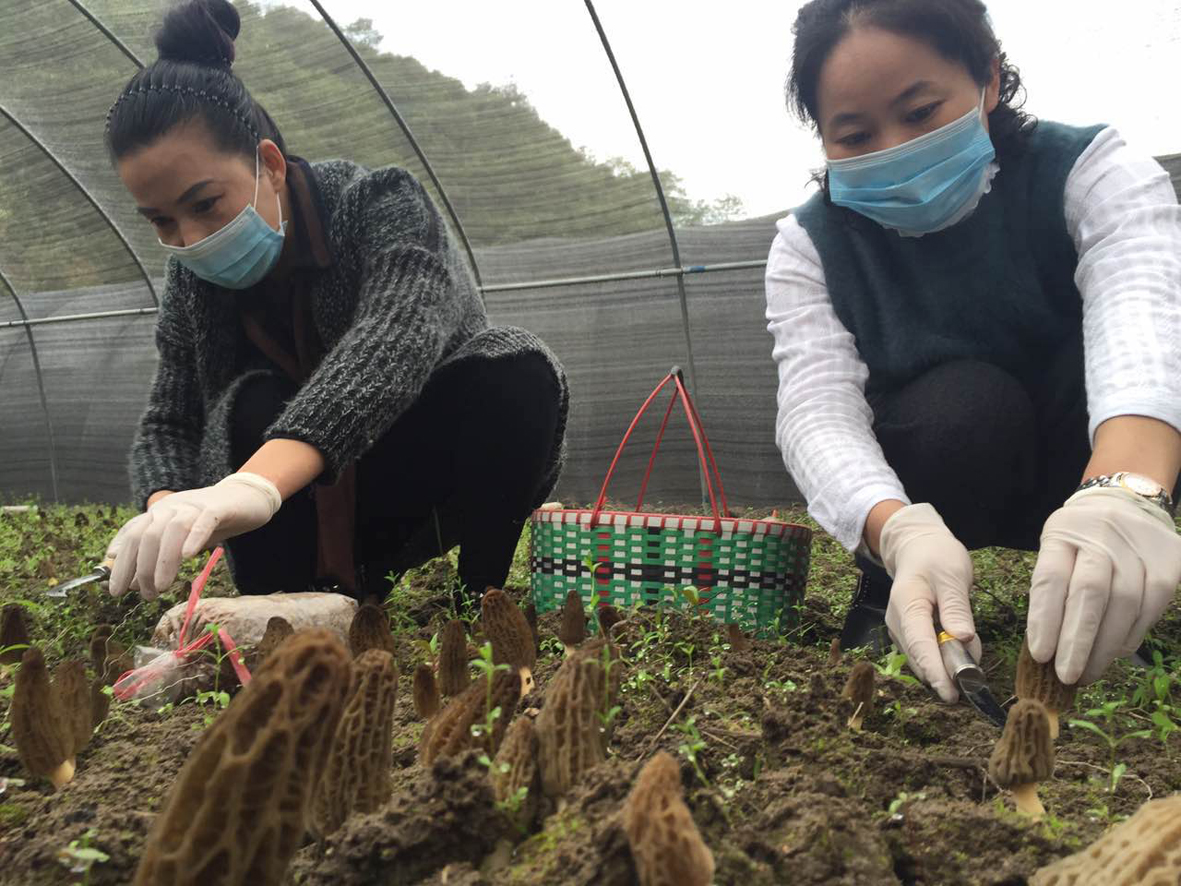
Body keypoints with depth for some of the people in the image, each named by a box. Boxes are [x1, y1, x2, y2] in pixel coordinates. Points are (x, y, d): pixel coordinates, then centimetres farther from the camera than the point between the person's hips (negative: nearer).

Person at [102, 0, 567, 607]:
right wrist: (166, 511, -31)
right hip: (312, 516, 3)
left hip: (442, 482, -2)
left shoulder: (382, 203, -22)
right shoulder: (192, 285, -5)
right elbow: (167, 426, -4)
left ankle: (482, 601, -20)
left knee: (517, 372, -31)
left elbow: (397, 335, -42)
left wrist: (260, 482, -59)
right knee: (253, 405, -27)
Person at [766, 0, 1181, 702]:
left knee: (1111, 347, -28)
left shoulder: (1090, 171, -16)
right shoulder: (811, 247, -13)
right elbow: (820, 408, -29)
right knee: (961, 402, -32)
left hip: (1108, 461, 1)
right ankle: (886, 605, -9)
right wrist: (903, 534, -50)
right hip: (924, 501, 0)